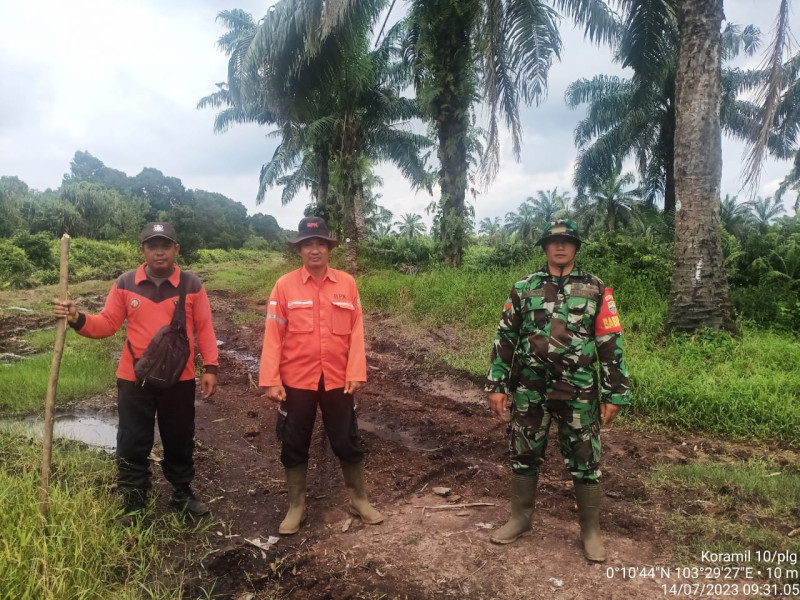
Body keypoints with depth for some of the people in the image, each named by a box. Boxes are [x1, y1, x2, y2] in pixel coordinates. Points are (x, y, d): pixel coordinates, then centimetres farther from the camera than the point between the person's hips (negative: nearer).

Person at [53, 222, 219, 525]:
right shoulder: (125, 284, -1)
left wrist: (210, 368, -6)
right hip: (134, 380, 1)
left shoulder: (192, 285, -4)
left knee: (179, 441, 14)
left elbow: (204, 329, -1)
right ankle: (133, 503, 26)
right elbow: (107, 323, 1)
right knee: (132, 444, 9)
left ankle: (183, 494, 33)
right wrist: (78, 319, -18)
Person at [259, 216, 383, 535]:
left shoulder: (347, 283, 0)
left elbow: (356, 332, 0)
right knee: (294, 445, 11)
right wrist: (270, 380, -9)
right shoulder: (284, 285, -4)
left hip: (337, 380, 1)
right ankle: (296, 506, 29)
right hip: (296, 381, 0)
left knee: (348, 442, 11)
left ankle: (359, 500, 31)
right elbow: (273, 335, -5)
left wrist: (356, 373, -7)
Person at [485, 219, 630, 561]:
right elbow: (505, 338, 6)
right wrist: (496, 385, 1)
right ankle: (520, 518, 31)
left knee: (584, 462, 7)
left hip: (578, 392, -1)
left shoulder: (596, 290, 1)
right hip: (529, 391, 2)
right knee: (524, 456, 12)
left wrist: (614, 394, -4)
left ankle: (591, 530, 24)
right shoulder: (523, 289, 4)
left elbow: (610, 344, 0)